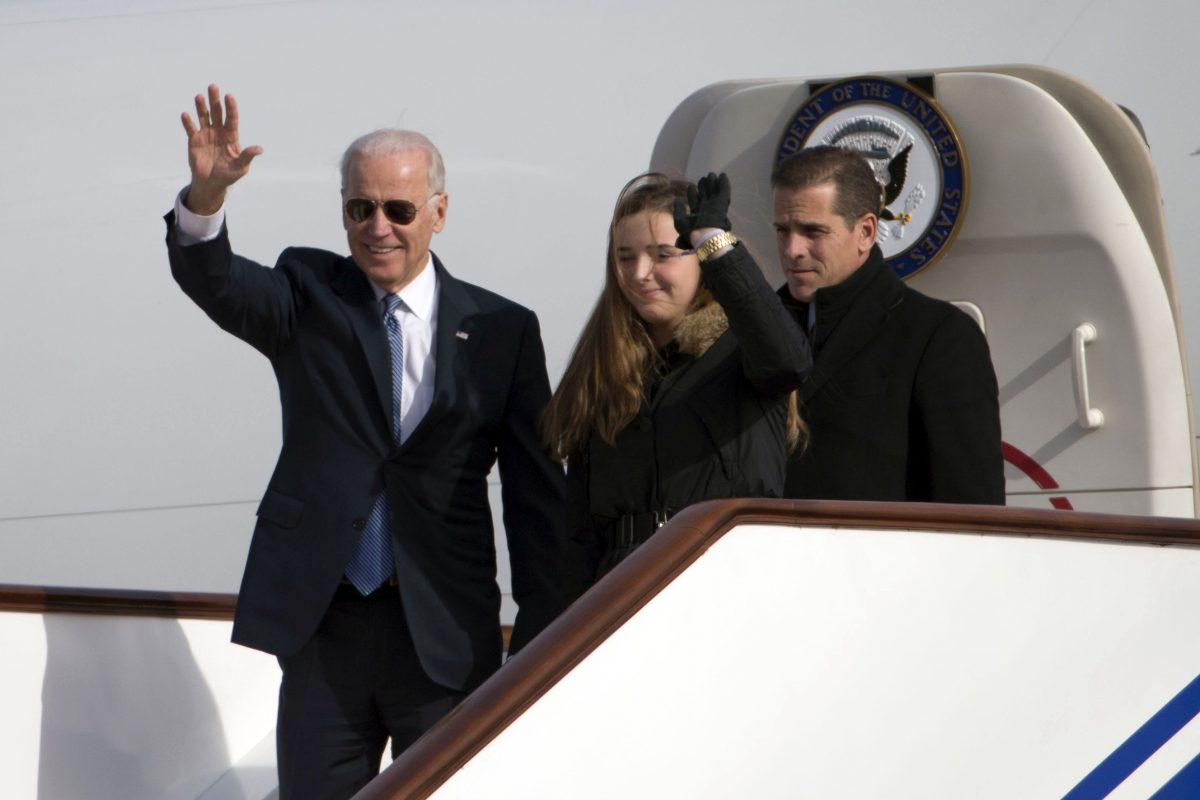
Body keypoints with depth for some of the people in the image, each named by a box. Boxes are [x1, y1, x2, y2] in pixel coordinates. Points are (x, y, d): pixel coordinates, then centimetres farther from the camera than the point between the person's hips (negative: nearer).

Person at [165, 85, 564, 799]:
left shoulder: (502, 331, 5)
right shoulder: (308, 297, 7)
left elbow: (536, 496, 5)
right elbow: (216, 283, -14)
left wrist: (541, 642, 0)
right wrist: (207, 193, -35)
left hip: (447, 636, -1)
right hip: (322, 625, 1)